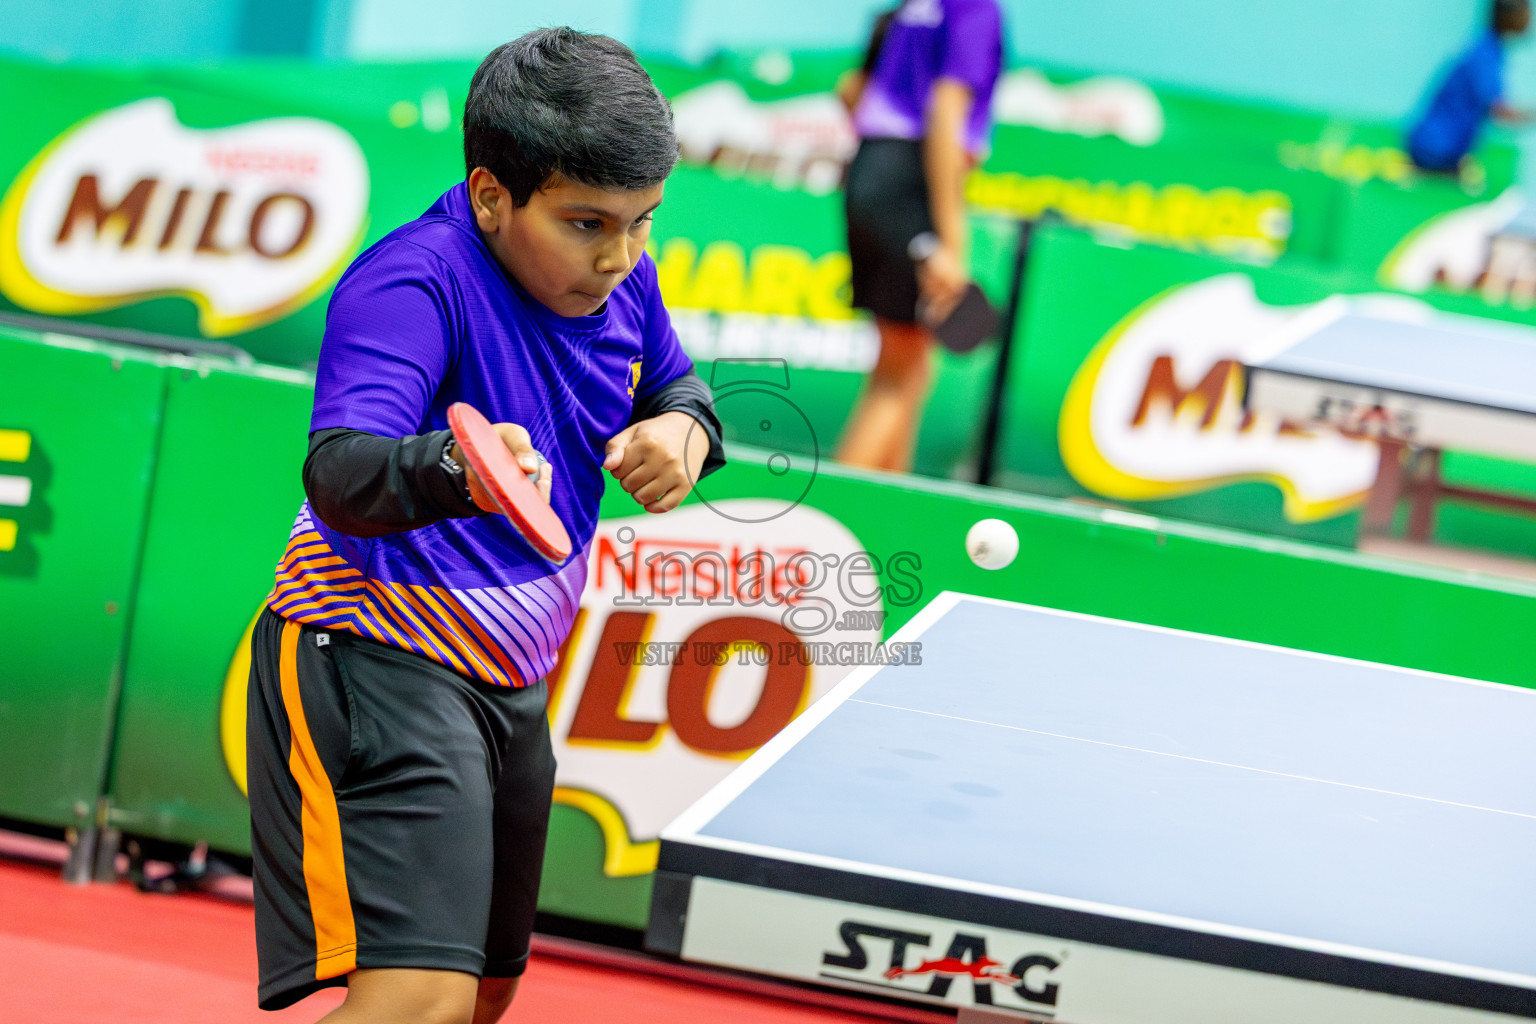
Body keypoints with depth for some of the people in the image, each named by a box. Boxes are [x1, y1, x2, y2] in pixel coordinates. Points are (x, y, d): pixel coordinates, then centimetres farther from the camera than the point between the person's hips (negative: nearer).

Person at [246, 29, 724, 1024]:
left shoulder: (618, 280, 3)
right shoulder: (412, 282, -22)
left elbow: (677, 387, 23)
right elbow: (340, 475, -36)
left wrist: (683, 433, -2)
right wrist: (453, 472, -58)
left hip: (508, 682, 9)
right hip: (378, 669, -9)